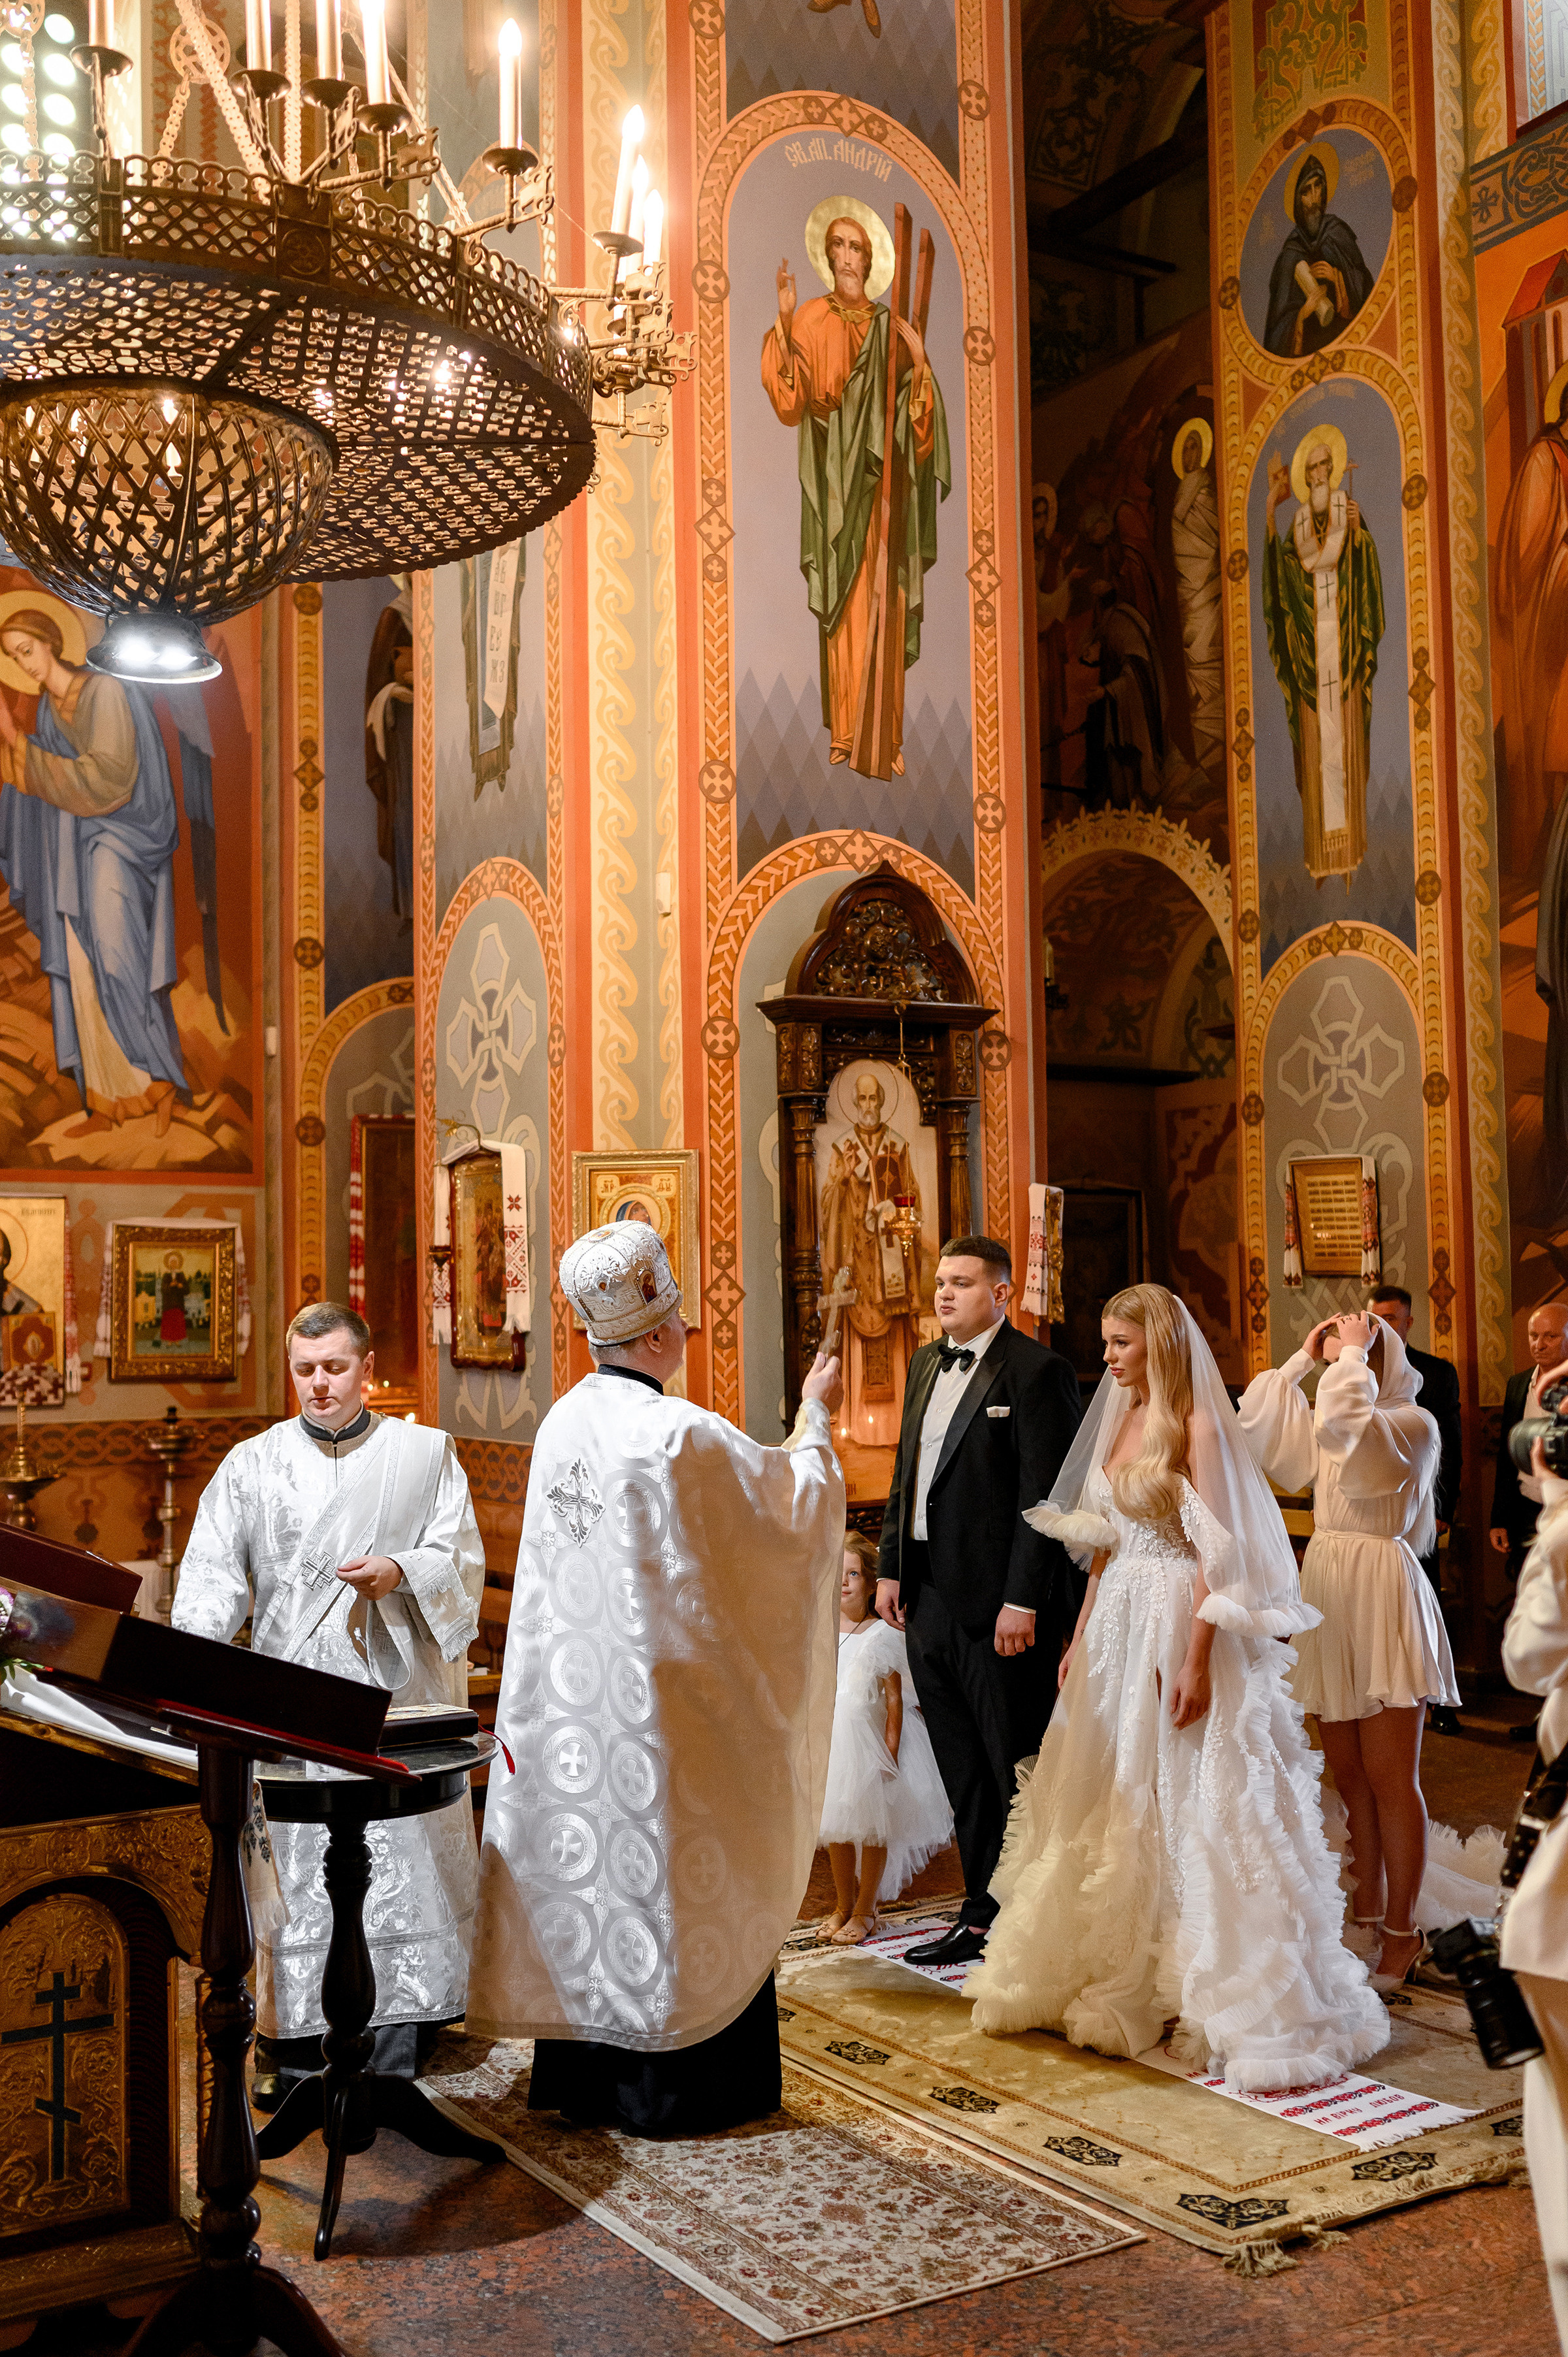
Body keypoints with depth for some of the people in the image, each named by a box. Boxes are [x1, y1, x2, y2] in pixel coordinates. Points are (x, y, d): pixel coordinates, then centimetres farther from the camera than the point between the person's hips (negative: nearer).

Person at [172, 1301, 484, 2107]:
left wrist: (401, 1572, -15)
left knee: (405, 1859, -1)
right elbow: (213, 1571, 1)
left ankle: (396, 2051, 7)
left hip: (399, 1694, 0)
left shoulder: (426, 1453, 7)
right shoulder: (252, 1464, 8)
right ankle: (294, 2049, 8)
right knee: (299, 1867, -1)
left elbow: (460, 1557, 4)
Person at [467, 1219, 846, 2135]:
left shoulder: (562, 1424, 2)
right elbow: (795, 1499, -6)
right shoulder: (681, 1434, -20)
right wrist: (816, 1416, 10)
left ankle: (582, 2075, 26)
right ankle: (673, 2084, 17)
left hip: (569, 1687, 7)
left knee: (582, 1855, 14)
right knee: (665, 1870, 5)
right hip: (658, 1690, -7)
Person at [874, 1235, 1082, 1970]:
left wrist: (1022, 1601, -18)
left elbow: (1044, 1495, -15)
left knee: (1016, 1773, 2)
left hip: (1000, 1604, -8)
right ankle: (981, 1918, 26)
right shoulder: (927, 1364, 14)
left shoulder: (1037, 1371, -11)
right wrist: (890, 1568, 14)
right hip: (930, 1599, 8)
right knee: (963, 1777, 15)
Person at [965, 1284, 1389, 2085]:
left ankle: (1214, 1993, 10)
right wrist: (1081, 1636, 13)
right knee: (1112, 1802, 14)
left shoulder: (1197, 1427, -12)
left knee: (1185, 1804, -3)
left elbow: (1219, 1554, -16)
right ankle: (1117, 1980, 28)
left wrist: (1197, 1661, -21)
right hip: (1118, 1627, 8)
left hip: (1180, 1629, -8)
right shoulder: (1120, 1421, 11)